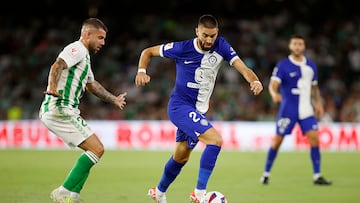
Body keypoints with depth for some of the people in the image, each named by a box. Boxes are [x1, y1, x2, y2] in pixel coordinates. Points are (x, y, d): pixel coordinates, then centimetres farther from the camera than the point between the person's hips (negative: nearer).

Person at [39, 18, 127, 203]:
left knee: (95, 150, 12)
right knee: (97, 149, -12)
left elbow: (91, 84, 41)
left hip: (65, 111, 10)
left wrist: (114, 99, 50)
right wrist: (52, 88, -44)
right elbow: (57, 66, -26)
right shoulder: (77, 49, -7)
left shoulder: (84, 55, 24)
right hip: (60, 109, -10)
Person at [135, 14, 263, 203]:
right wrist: (141, 71, -22)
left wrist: (254, 81, -37)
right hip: (180, 107, -6)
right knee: (215, 140, -24)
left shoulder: (221, 47, -7)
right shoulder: (182, 48, -15)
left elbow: (242, 67, -16)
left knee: (181, 157, 20)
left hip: (198, 111, 6)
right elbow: (148, 52, -4)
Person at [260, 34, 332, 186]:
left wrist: (318, 103, 10)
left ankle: (317, 176, -4)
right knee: (277, 140, -2)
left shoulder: (311, 66, 10)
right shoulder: (282, 65, -6)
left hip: (306, 110, 4)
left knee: (314, 138, -8)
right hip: (288, 109, -4)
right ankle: (266, 173, 13)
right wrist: (274, 94, -38)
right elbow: (273, 84, -17)